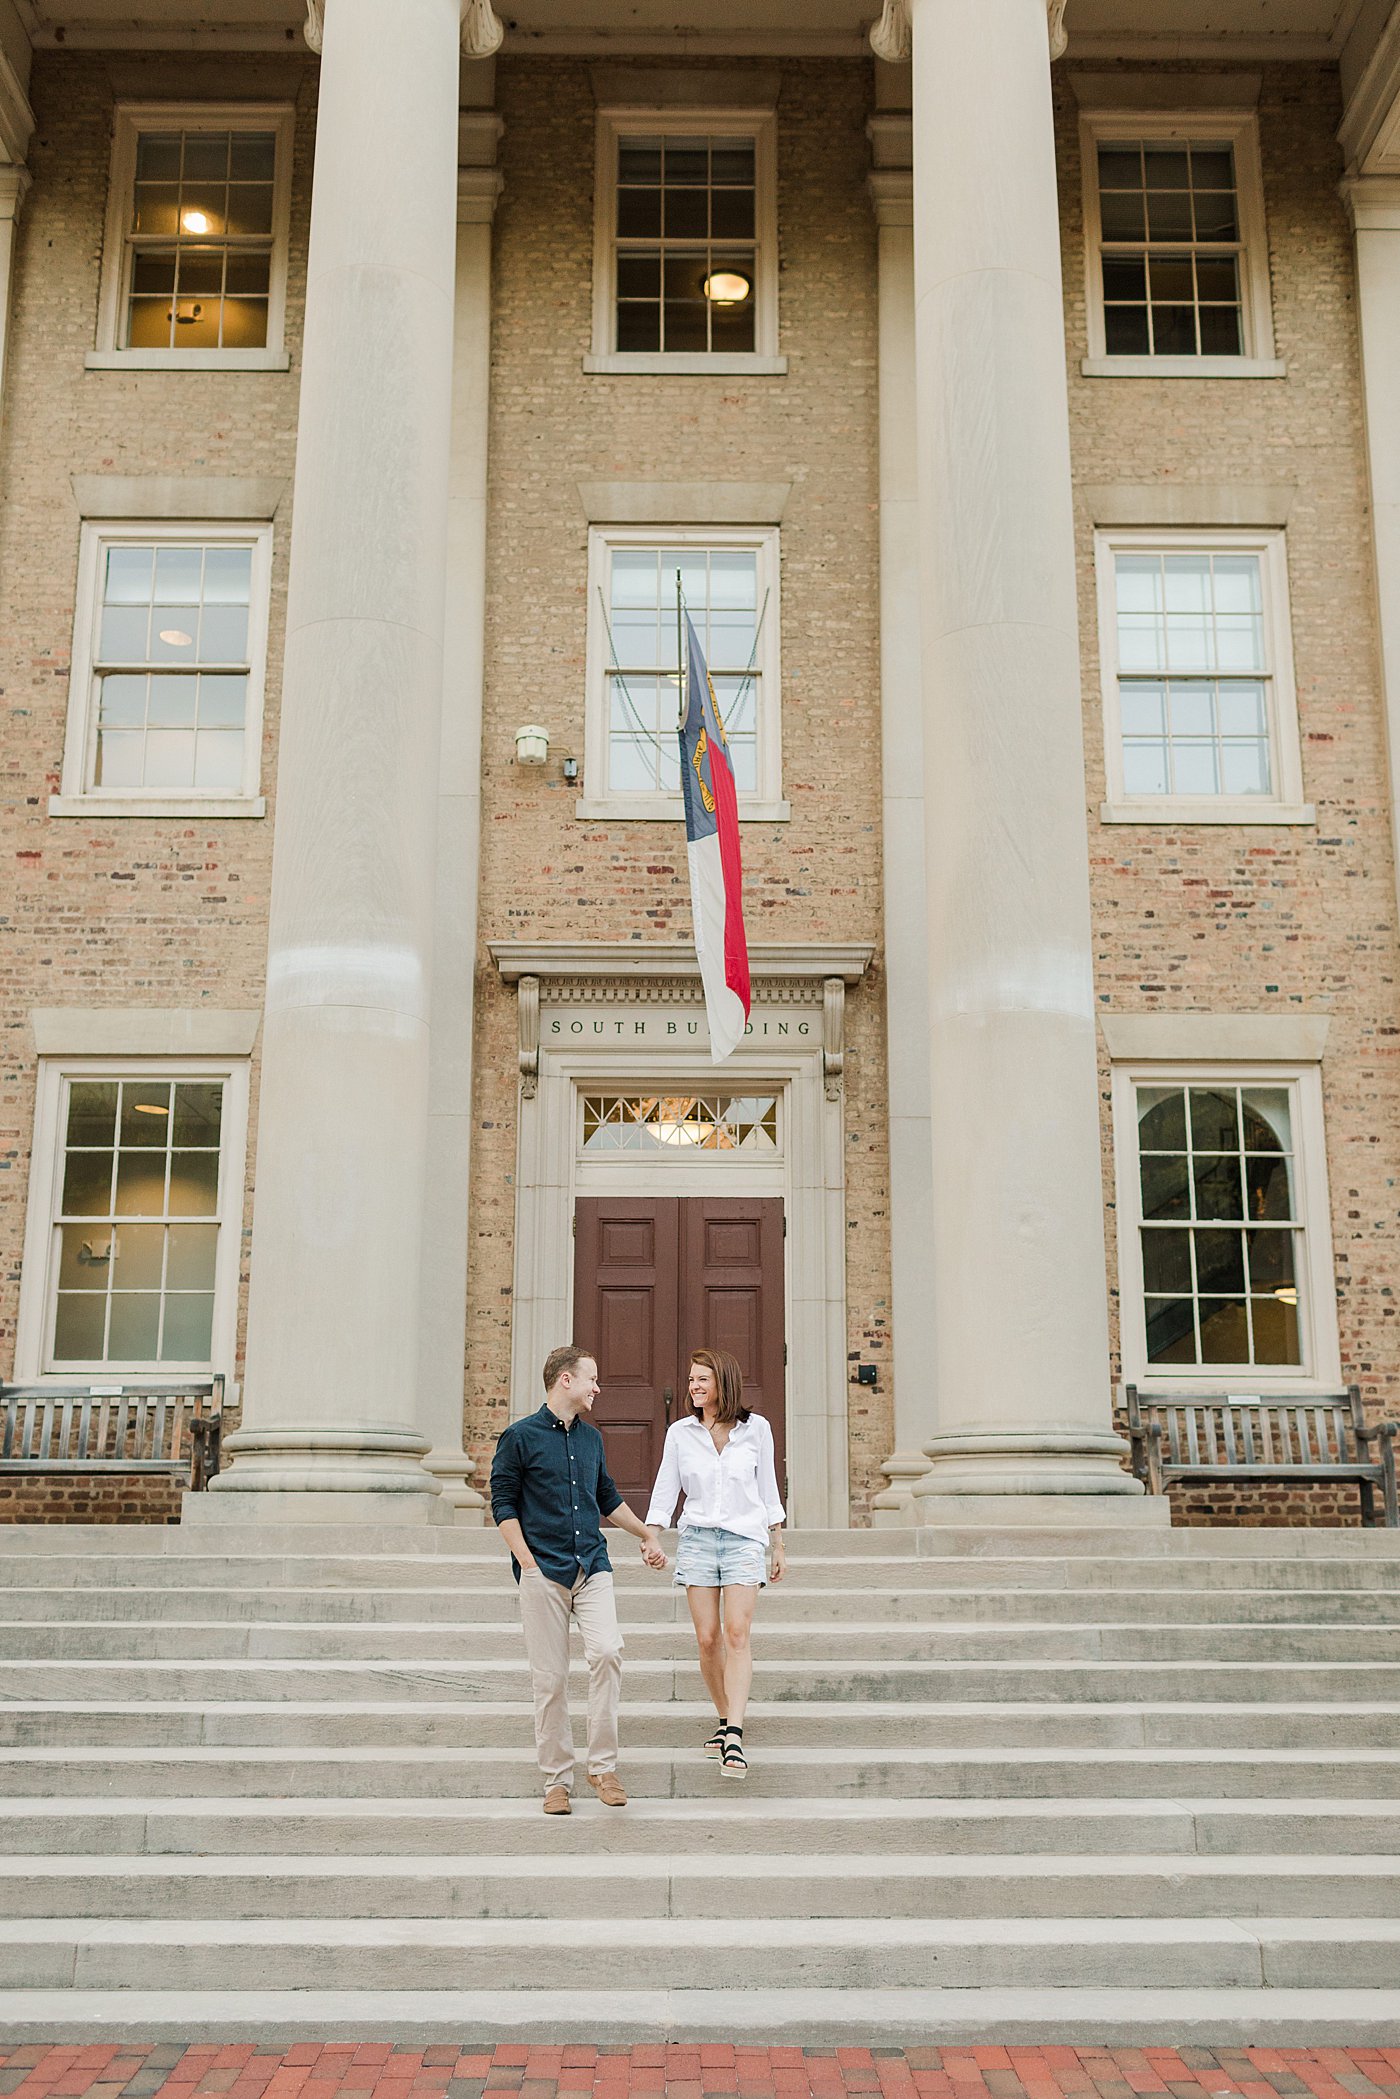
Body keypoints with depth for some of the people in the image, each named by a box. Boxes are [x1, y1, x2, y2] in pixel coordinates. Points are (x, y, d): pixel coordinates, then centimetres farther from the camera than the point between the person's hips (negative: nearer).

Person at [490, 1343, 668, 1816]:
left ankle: (603, 1764, -3)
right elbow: (503, 1505, -2)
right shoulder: (520, 1436, 0)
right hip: (544, 1573, -4)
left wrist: (648, 1536, 28)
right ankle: (557, 1779, 13)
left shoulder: (591, 1437, 16)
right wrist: (527, 1563, -11)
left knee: (608, 1652, -16)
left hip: (592, 1568, 4)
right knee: (549, 1678, 0)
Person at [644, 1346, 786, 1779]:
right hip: (697, 1539, 2)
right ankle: (725, 1721, 19)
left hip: (744, 1538, -2)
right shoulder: (680, 1432, 5)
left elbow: (767, 1488, 11)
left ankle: (734, 1738, -18)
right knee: (708, 1639, 0)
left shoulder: (756, 1428, 3)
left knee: (737, 1634, -14)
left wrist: (778, 1547, 13)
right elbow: (665, 1490, 8)